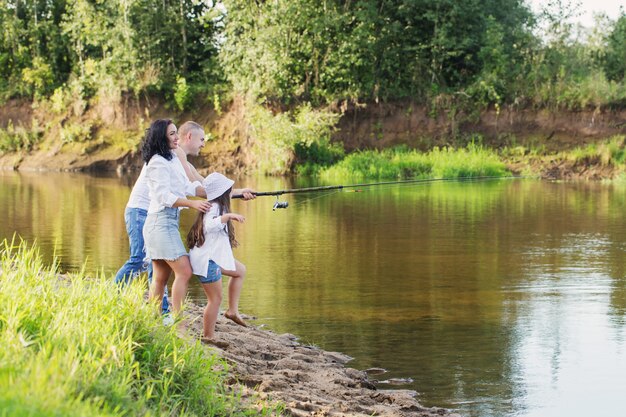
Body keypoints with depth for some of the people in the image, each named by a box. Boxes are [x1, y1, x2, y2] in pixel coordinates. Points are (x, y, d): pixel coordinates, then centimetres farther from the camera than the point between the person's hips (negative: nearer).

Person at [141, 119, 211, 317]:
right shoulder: (158, 163, -11)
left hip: (169, 222, 10)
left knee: (161, 277, 8)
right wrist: (192, 203, -29)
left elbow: (188, 187, 16)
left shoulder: (173, 159, 19)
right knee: (184, 271, -16)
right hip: (161, 221, -10)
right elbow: (164, 196, -18)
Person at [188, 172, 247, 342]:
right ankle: (208, 337, 4)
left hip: (213, 257, 11)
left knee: (240, 270, 20)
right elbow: (209, 225, -39)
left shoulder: (216, 206, 9)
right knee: (215, 299, -4)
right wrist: (228, 216, -46)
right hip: (206, 259, -11)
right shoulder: (214, 208, -20)